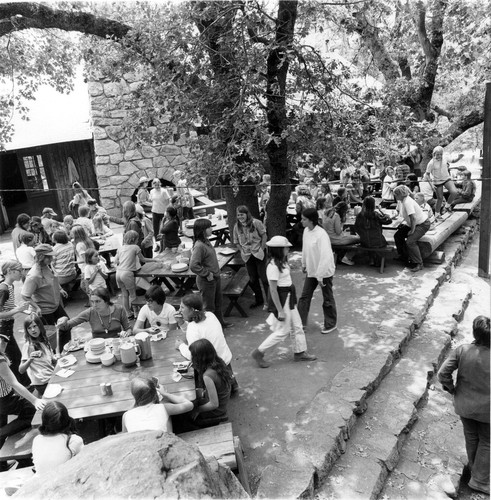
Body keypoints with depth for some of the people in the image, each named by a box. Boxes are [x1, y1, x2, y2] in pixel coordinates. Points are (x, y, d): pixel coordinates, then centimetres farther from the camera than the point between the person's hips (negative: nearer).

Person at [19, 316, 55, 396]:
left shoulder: (45, 341, 8)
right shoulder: (28, 346, -9)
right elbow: (21, 370, -15)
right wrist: (30, 359, -30)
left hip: (53, 377, 6)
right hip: (43, 384, -6)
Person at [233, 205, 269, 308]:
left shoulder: (256, 223, -12)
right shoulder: (237, 227, -2)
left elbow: (264, 236, -5)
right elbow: (236, 242, 9)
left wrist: (261, 249, -10)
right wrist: (242, 251, -2)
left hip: (259, 254, -4)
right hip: (247, 256, 4)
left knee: (263, 277, 0)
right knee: (252, 279, 12)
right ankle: (258, 300, 30)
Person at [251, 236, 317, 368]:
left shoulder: (282, 262, 5)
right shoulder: (273, 266, -25)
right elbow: (273, 290, -25)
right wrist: (280, 310, -22)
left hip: (289, 298, 9)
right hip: (281, 300, -9)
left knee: (297, 326, 18)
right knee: (283, 332, 2)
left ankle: (300, 353, 34)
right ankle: (258, 353, 15)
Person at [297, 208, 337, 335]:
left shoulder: (321, 235, -27)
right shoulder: (306, 231, -3)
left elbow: (325, 257, -27)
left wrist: (320, 276, -24)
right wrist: (304, 263, 19)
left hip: (324, 272, -7)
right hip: (311, 271, 7)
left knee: (327, 300, 11)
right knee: (304, 297, 11)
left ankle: (331, 324, 30)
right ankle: (301, 322, 24)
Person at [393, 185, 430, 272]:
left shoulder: (407, 202, -30)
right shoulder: (400, 200, -3)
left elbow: (413, 217, -34)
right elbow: (398, 211, 16)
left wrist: (412, 230, -25)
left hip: (423, 224, -10)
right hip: (413, 223, 10)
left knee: (410, 241, -24)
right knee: (397, 236, 5)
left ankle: (418, 264, -14)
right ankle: (404, 256, 20)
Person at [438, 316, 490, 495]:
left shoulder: (462, 350, -21)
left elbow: (442, 374, -19)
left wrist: (451, 388, 0)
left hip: (464, 405, 3)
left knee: (471, 437, 26)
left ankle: (473, 467, 49)